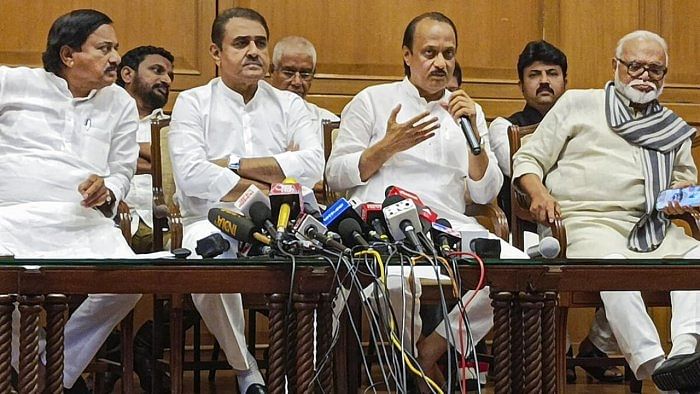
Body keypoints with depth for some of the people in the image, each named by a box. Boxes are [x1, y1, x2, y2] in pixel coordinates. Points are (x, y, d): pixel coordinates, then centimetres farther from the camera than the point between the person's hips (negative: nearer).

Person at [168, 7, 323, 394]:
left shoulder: (288, 105, 18)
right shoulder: (193, 103, 10)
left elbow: (313, 165, -2)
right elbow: (190, 174, -7)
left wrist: (236, 166, -5)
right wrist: (263, 191, -8)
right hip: (214, 222, -2)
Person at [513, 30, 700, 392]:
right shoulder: (578, 104, 17)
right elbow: (527, 159, 14)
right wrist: (539, 192, -8)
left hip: (652, 228, 4)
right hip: (587, 222, -4)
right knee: (613, 264, -39)